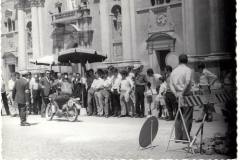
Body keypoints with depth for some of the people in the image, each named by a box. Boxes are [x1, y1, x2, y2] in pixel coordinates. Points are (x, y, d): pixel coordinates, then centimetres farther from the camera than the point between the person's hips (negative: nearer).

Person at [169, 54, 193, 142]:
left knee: (178, 117, 10)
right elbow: (187, 82, -20)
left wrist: (176, 93, -4)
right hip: (186, 96, -5)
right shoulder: (188, 70, -5)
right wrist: (183, 93, -14)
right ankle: (185, 137, -2)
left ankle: (178, 137, 11)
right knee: (187, 117, -1)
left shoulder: (174, 71, 12)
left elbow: (171, 84, 5)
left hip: (177, 96, 5)